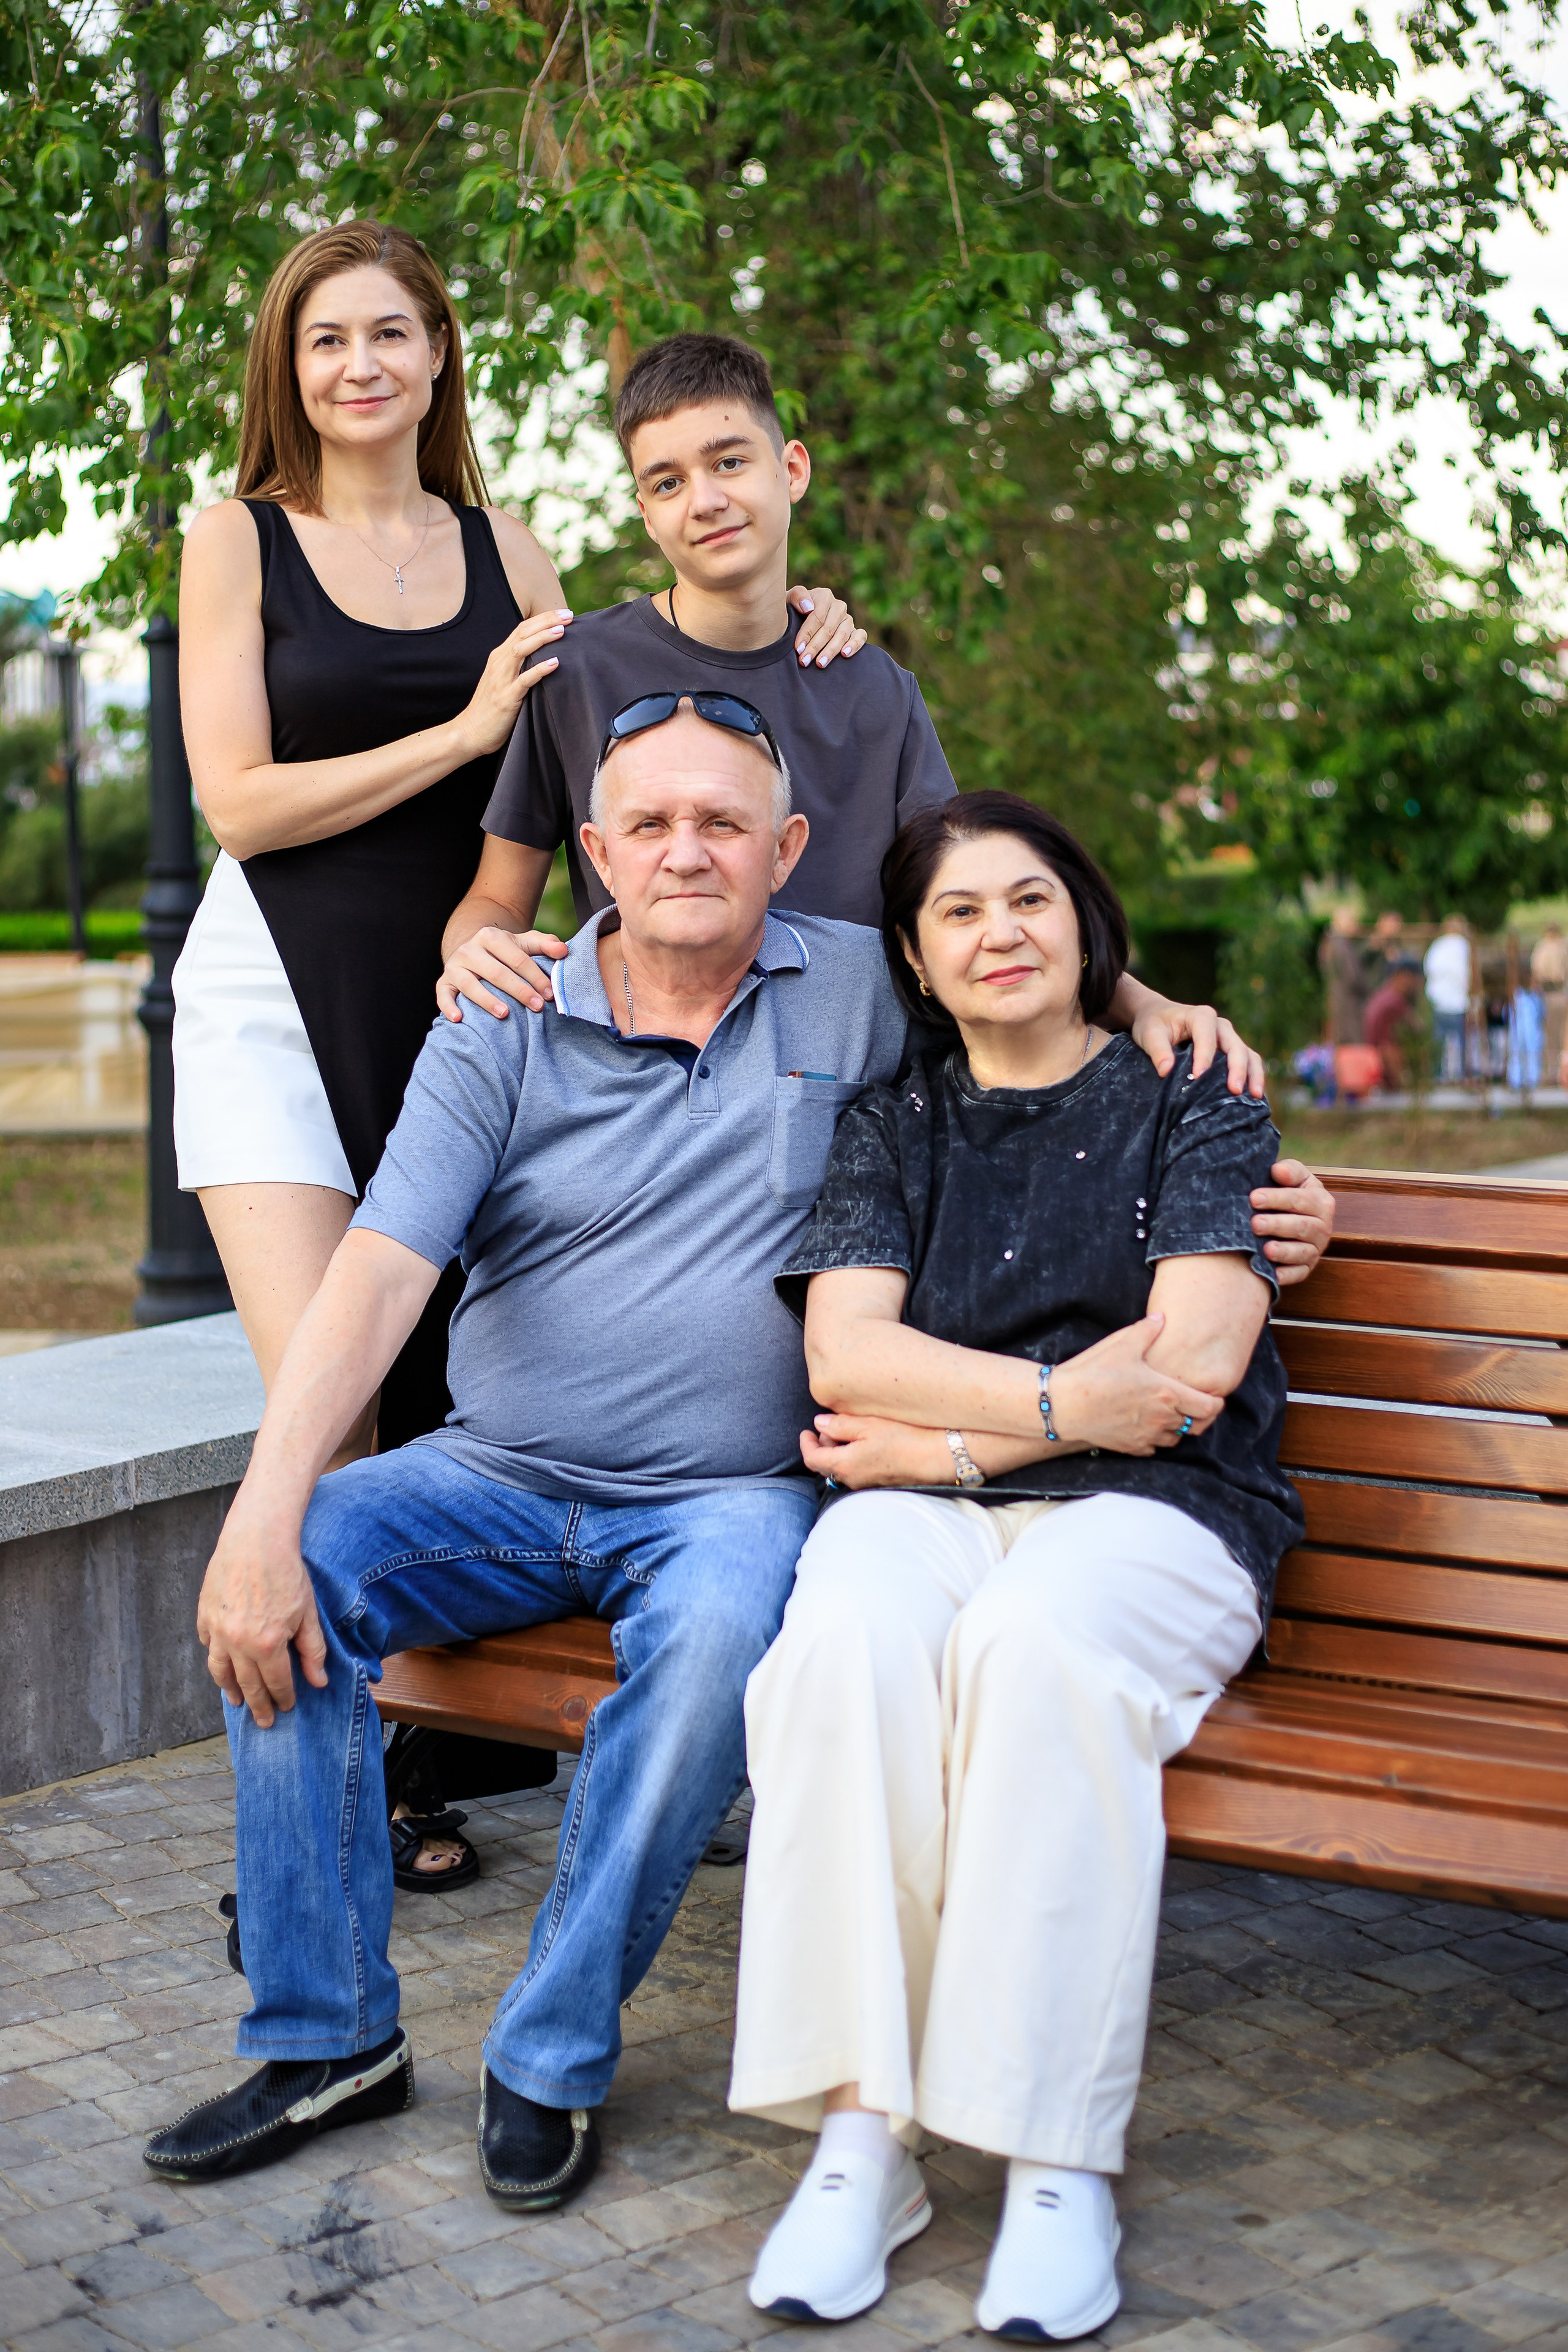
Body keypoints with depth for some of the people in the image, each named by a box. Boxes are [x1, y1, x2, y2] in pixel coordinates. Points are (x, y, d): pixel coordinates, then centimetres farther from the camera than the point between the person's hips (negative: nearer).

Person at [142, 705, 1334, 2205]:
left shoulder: (861, 992, 3)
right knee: (289, 1573, -23)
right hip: (498, 1478, 2)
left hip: (725, 1498, -1)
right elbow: (376, 1276, -11)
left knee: (718, 1632, -35)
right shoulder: (503, 1032, -1)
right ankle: (330, 2039, -7)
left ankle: (551, 2057, -15)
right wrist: (264, 1513, -23)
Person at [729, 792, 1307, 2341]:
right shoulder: (892, 1127, 18)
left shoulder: (1194, 1107, 10)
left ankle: (1058, 2160, -30)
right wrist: (1060, 1400, -13)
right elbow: (846, 1355, 1)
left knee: (1036, 1643, -36)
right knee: (849, 1640, -33)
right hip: (924, 1510, 2)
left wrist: (944, 1436, -5)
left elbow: (1192, 1369, -5)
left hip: (1154, 1516, -2)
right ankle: (862, 2130, -29)